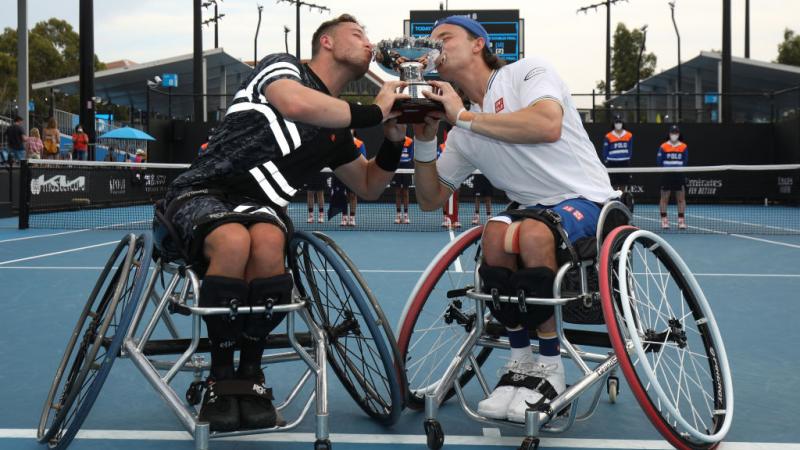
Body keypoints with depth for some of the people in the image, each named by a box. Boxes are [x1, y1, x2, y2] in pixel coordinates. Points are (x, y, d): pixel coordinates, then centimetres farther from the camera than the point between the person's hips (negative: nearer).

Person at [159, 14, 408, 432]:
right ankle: (221, 378, -18)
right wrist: (374, 112, -12)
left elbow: (369, 186, 29)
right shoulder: (281, 66, 2)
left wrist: (393, 139, 11)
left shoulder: (336, 130, 19)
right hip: (201, 191, -4)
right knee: (234, 242, -38)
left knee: (268, 245, -34)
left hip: (258, 204, 4)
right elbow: (297, 104, -23)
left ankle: (250, 374, -15)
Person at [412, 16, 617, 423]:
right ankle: (521, 363, -15)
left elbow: (547, 125, -24)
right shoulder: (463, 134, 14)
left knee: (532, 233, -36)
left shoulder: (528, 71, -2)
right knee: (495, 233, -30)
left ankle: (550, 369, -18)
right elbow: (430, 200, 18)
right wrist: (424, 140, 3)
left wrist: (464, 116, -15)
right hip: (534, 210, 4)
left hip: (586, 201, -4)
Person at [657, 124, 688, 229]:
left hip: (679, 175, 1)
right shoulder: (663, 147, -3)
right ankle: (664, 220, 11)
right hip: (666, 175, -1)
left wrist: (680, 166, -8)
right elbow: (659, 161, -4)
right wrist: (668, 167, -10)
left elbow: (685, 162, 5)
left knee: (681, 198, 2)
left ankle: (681, 220, 10)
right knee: (664, 198, 2)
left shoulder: (684, 147, 2)